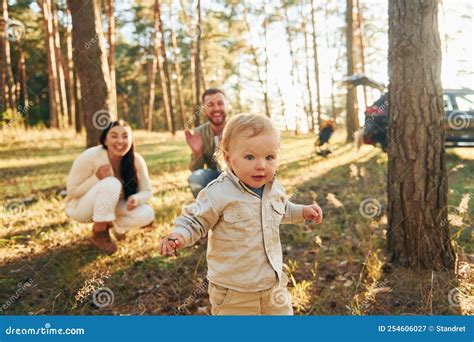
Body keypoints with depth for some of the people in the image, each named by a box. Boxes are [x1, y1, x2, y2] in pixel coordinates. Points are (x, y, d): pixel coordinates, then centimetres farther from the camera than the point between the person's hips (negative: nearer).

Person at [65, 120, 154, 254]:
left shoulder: (136, 160, -17)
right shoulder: (90, 157, -26)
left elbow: (146, 191, -8)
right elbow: (72, 191, -18)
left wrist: (136, 199, -31)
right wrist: (96, 178, -34)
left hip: (111, 206, 4)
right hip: (80, 206, -4)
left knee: (146, 214, -20)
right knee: (111, 183, -34)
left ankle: (110, 224, 5)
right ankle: (98, 234, -15)